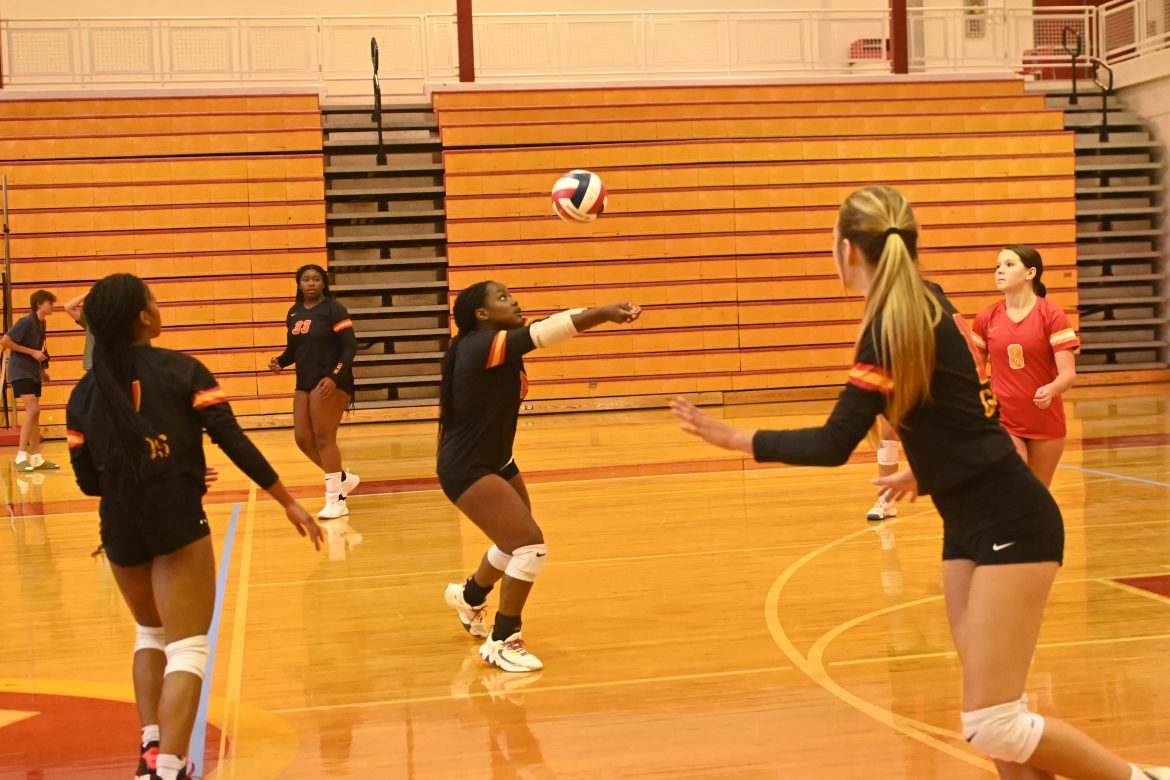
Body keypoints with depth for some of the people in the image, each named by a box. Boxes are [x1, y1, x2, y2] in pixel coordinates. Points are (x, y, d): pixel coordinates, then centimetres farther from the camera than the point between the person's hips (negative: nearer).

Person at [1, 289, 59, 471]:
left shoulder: (41, 323, 8)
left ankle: (36, 458, 14)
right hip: (20, 372, -9)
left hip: (34, 373, 9)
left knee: (35, 413, 9)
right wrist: (32, 352, -19)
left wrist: (43, 369, 11)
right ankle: (21, 457, -14)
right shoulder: (27, 321, -16)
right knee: (32, 409, -18)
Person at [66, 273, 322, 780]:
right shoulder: (182, 371, -6)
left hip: (120, 528, 4)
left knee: (151, 632, 27)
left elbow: (88, 480, 6)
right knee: (187, 647, -1)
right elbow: (233, 441, -9)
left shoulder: (84, 394, 4)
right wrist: (288, 501, -4)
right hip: (178, 521, -4)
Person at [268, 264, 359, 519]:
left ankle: (335, 501, 0)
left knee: (323, 438, -8)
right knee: (303, 438, 5)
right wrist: (280, 362, -5)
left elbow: (350, 347, -12)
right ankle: (343, 478, 26)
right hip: (304, 383, 7)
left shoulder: (333, 309, -9)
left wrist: (334, 377, -23)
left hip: (330, 383, -7)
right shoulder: (294, 313, 11)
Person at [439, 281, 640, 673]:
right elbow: (544, 333, -35)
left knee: (515, 542, 26)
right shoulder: (482, 345, -25)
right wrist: (603, 313, -40)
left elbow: (553, 326, -3)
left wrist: (604, 312, -18)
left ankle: (469, 596, 55)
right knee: (530, 546, -17)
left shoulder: (503, 344, 3)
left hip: (496, 461, 10)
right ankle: (502, 642, -3)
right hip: (467, 469, -10)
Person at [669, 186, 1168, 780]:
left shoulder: (892, 326, -18)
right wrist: (922, 472, 34)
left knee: (992, 723, -11)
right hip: (972, 524, 9)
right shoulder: (923, 305, 8)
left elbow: (833, 446, -19)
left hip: (1010, 524, -9)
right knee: (993, 717, 7)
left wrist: (737, 438, -9)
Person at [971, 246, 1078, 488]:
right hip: (1002, 422, 1)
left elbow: (1068, 373, -14)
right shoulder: (986, 318, 1)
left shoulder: (1052, 314, -8)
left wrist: (1051, 390, -33)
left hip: (1046, 422, 0)